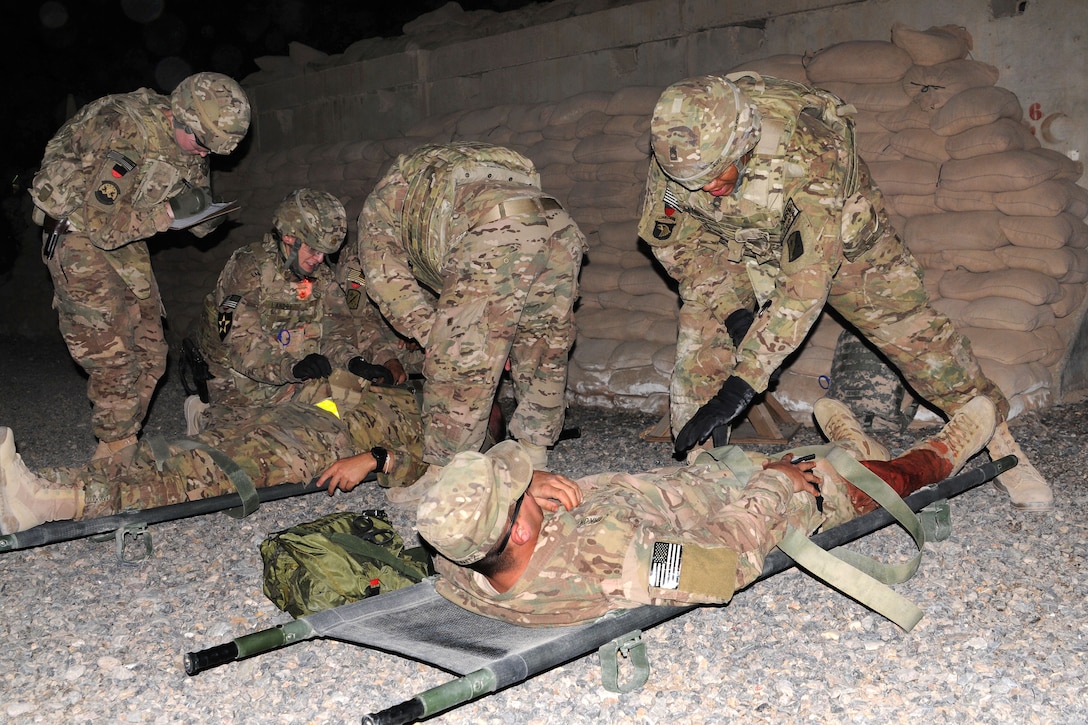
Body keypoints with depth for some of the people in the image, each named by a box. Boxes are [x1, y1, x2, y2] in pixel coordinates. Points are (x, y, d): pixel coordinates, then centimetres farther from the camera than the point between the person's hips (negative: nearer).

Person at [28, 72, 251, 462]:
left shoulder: (188, 141, -6)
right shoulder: (120, 130, -28)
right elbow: (102, 224, -29)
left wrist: (205, 214, -17)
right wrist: (169, 211, -32)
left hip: (126, 239, 7)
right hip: (74, 229, -7)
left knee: (149, 352, 3)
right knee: (112, 353, -13)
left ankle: (123, 442, 14)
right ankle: (116, 448, -2)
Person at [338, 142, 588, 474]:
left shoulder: (379, 204, 29)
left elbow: (394, 290, 20)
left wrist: (440, 340, 22)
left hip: (497, 233, -7)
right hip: (560, 223, 8)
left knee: (459, 361, 1)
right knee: (544, 349, 20)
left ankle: (443, 471, 8)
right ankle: (533, 457, 30)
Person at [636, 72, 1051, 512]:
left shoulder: (807, 154, -42)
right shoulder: (676, 154, -29)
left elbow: (805, 283, -43)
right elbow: (674, 242, -12)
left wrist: (743, 382, -46)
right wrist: (731, 309, -24)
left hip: (838, 237, -2)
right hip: (735, 247, 3)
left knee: (915, 332, -5)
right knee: (699, 352, -16)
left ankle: (1000, 445, 14)